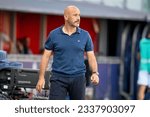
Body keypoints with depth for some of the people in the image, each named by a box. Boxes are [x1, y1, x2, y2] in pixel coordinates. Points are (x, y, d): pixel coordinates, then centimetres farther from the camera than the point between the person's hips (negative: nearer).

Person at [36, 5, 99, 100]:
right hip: (59, 78, -2)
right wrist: (41, 77, -3)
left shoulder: (85, 35, 3)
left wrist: (95, 73, -13)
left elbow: (91, 56, 4)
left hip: (78, 78, 2)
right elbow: (46, 56, 3)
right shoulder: (54, 35, 0)